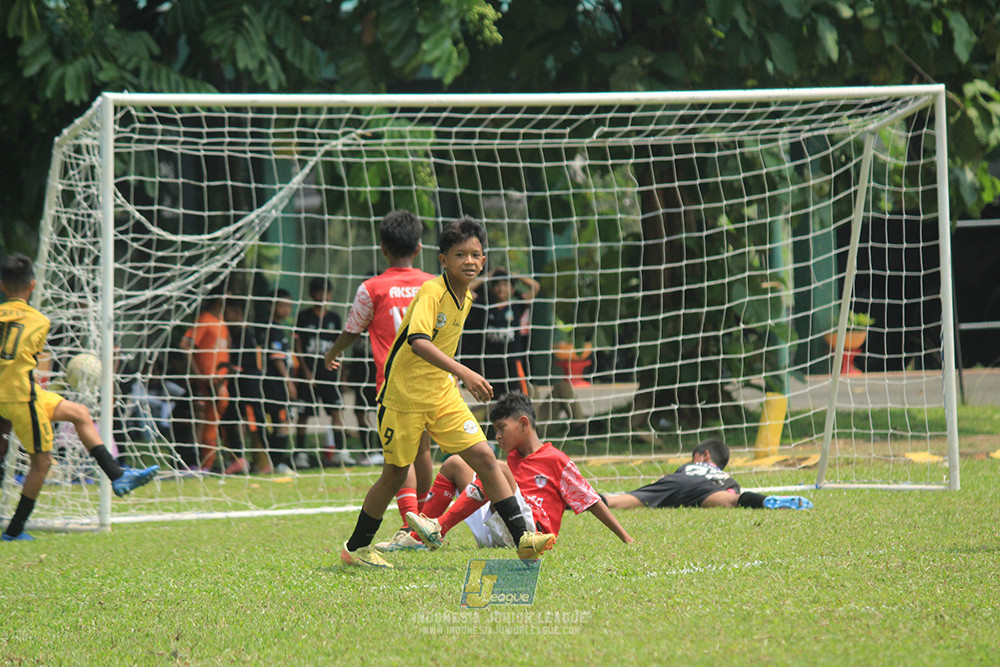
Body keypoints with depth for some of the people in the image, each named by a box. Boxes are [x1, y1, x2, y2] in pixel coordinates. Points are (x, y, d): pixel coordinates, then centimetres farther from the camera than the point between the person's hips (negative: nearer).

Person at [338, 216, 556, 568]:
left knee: (484, 457, -7)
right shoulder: (432, 292, -21)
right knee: (395, 474, 5)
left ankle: (521, 537, -9)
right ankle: (356, 548, 23)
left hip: (443, 395, 6)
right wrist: (464, 373, -46)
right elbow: (418, 341, -37)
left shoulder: (466, 298, 4)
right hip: (404, 397, -6)